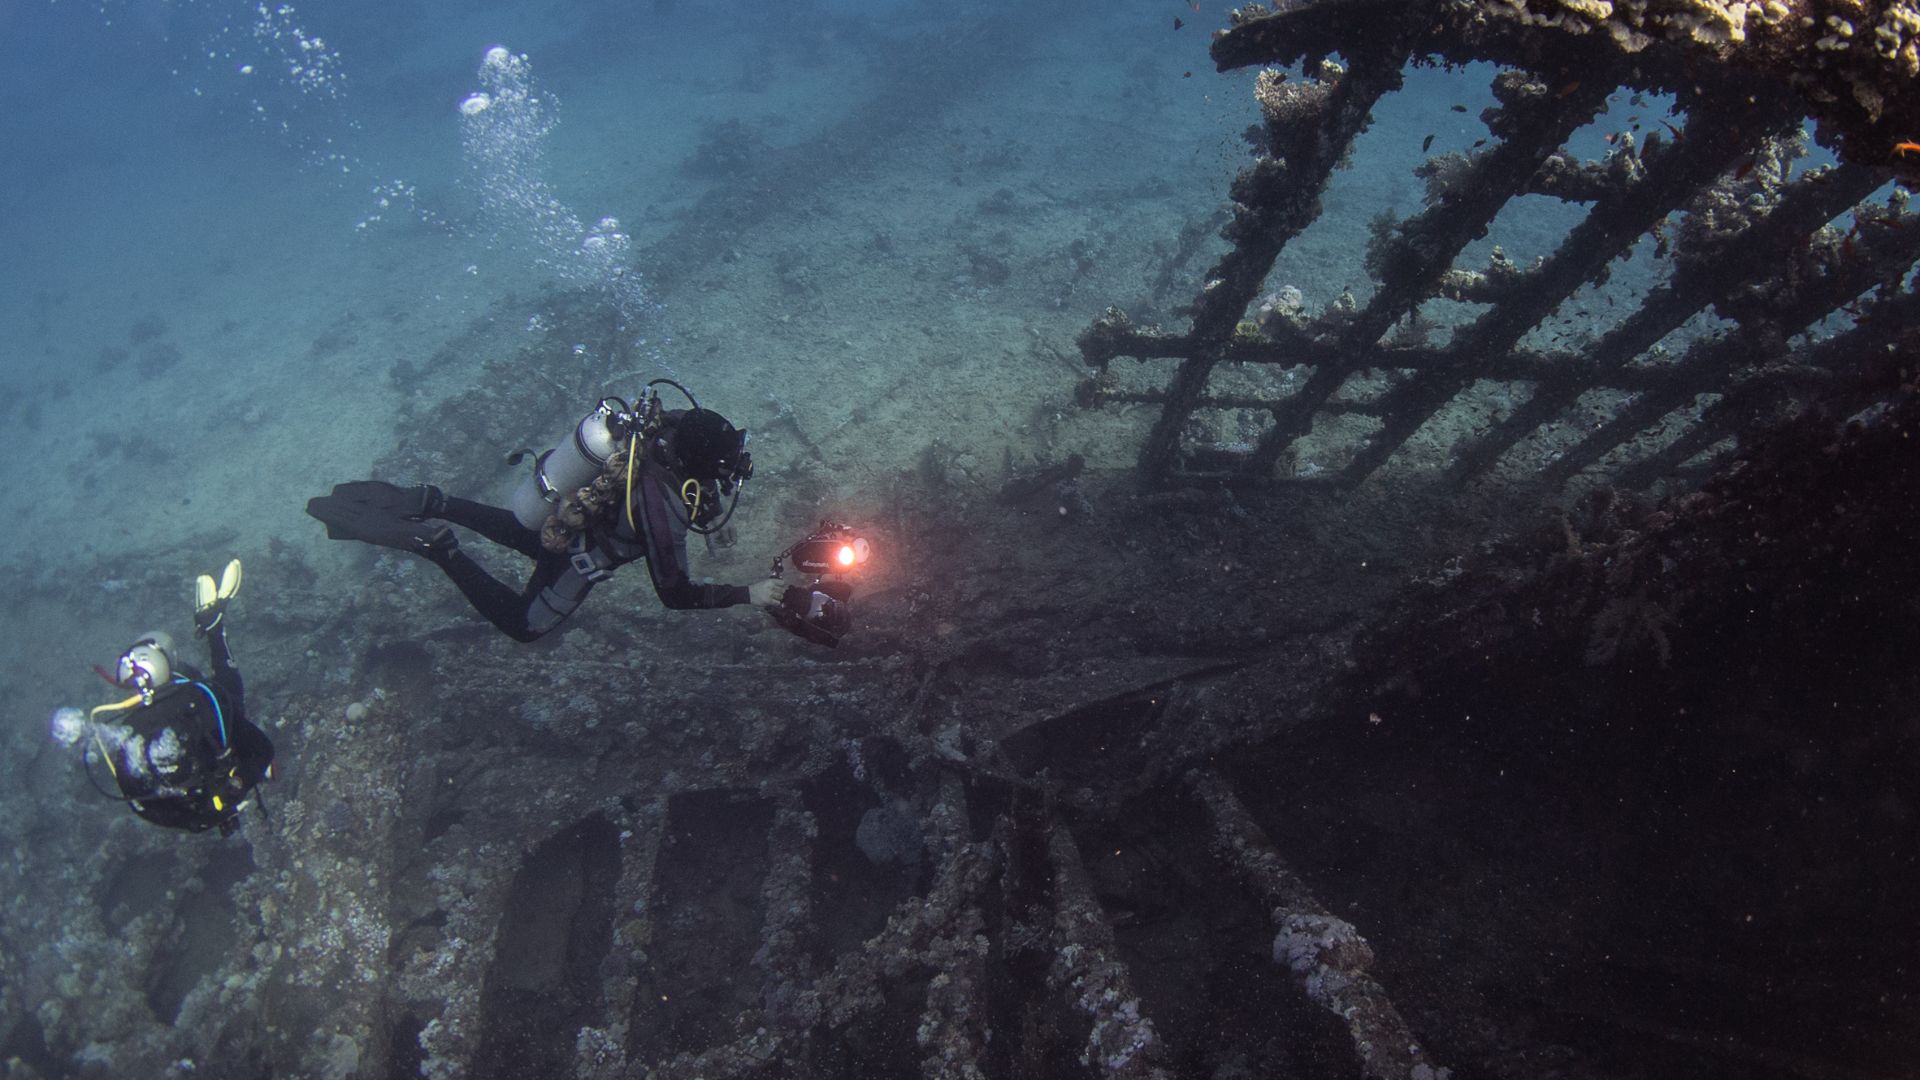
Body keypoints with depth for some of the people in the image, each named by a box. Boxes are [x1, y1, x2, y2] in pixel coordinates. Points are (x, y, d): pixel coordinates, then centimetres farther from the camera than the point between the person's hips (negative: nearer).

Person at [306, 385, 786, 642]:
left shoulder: (674, 421, -22)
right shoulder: (663, 513, -41)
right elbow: (674, 593, -28)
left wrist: (707, 510, -4)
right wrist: (747, 595, -23)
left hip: (563, 504, 8)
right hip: (574, 555, -7)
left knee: (522, 533, 41)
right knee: (522, 625, 18)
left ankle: (427, 503, 26)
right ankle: (434, 545, 2)